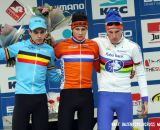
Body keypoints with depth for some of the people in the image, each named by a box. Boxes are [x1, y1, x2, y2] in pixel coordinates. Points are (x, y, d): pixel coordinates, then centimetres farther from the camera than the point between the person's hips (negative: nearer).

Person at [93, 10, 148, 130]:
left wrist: (145, 100, 2)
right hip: (105, 96, 0)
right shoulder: (99, 43, -4)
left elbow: (141, 74, 3)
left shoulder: (133, 47, -4)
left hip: (125, 97, 0)